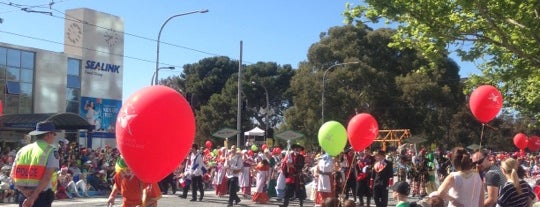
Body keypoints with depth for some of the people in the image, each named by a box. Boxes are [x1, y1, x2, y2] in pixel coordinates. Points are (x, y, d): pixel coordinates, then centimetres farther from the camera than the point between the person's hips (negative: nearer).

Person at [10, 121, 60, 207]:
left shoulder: (22, 150, 12)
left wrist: (24, 190, -7)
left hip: (24, 197, 5)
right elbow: (47, 177, -16)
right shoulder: (51, 151, -5)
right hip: (41, 198, -5)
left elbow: (13, 175, 3)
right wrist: (33, 197, -17)